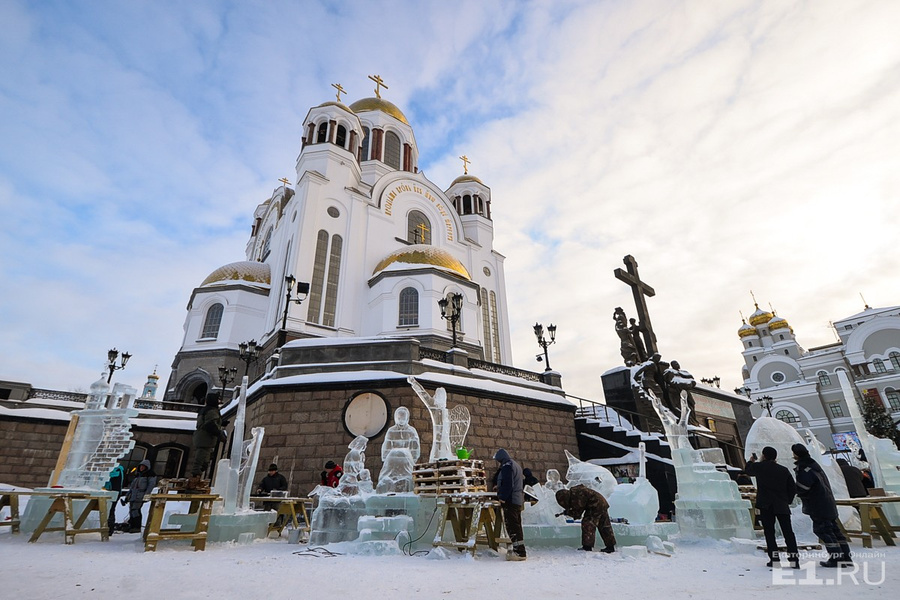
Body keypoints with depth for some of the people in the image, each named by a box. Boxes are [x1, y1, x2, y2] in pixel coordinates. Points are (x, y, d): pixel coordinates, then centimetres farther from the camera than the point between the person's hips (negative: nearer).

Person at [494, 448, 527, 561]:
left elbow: (507, 484, -22)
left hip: (510, 501, -11)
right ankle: (519, 550, 22)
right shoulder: (515, 465, 18)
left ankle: (519, 552, -7)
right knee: (516, 526, 15)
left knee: (512, 526, -8)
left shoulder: (507, 466, -14)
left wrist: (502, 498, -18)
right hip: (518, 500, 11)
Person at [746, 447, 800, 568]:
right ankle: (794, 558, 6)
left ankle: (774, 558, 2)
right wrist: (787, 501, 19)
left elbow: (748, 471, 20)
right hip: (782, 506, 3)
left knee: (769, 532, 4)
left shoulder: (759, 467, -2)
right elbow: (793, 489, 7)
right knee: (788, 532, 9)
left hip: (765, 505, -3)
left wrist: (751, 461, 39)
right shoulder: (784, 470, 5)